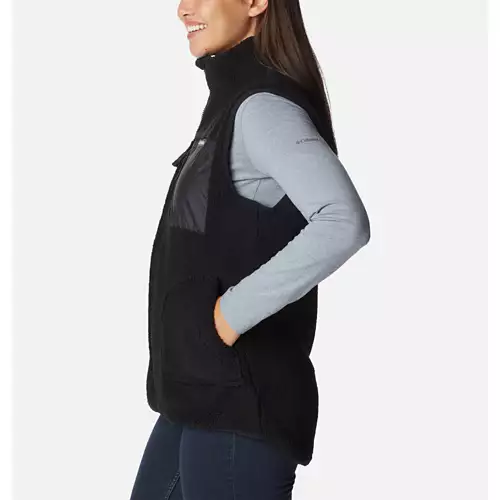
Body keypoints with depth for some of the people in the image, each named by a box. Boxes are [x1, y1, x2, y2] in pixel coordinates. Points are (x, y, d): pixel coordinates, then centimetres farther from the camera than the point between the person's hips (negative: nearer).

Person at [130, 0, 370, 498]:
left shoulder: (262, 105, -17)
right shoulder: (233, 102, 12)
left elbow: (343, 223, -32)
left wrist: (236, 310, -23)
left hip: (238, 402, -9)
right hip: (200, 392, 9)